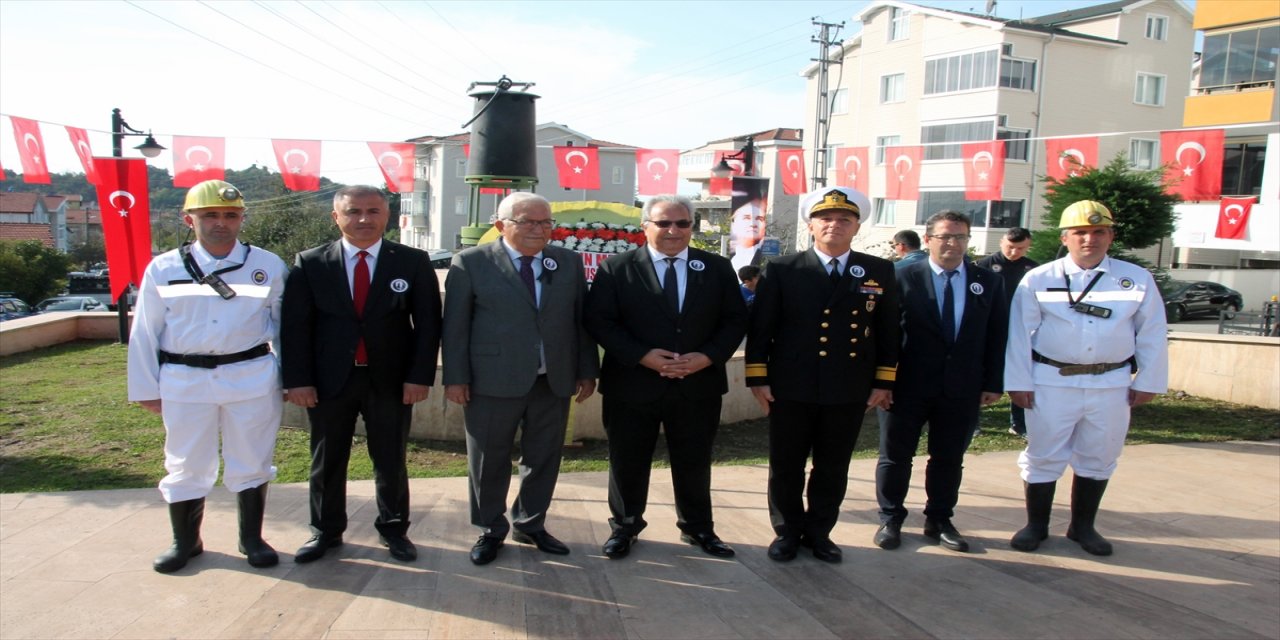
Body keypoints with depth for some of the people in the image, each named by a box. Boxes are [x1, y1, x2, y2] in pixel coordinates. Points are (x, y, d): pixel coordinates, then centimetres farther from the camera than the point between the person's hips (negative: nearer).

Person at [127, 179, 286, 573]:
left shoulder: (268, 266, 0)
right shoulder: (163, 269, 1)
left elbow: (283, 326, 5)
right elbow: (145, 333, 5)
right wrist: (146, 388, 5)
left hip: (252, 377, 0)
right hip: (184, 382, 1)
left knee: (251, 463, 10)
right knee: (186, 465, 12)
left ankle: (252, 539, 27)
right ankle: (185, 541, 30)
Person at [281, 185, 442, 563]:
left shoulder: (413, 262, -1)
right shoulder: (310, 263, 1)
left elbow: (428, 323, -3)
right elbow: (295, 325, -1)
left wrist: (421, 376, -10)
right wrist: (297, 380, -8)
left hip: (391, 380, -1)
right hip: (329, 380, 1)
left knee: (390, 460, 11)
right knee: (327, 461, 13)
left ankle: (393, 528, 28)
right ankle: (326, 531, 30)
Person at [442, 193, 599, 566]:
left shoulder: (569, 263, 7)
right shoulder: (471, 262, -2)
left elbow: (582, 320, 9)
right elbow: (455, 325, -2)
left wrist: (587, 371, 7)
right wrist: (455, 378, -6)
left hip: (554, 381, 3)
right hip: (492, 381, -3)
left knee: (543, 459, 12)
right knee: (488, 461, 8)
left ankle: (530, 525, 31)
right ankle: (491, 530, 27)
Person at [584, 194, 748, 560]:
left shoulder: (717, 268, 4)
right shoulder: (616, 268, -3)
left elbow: (736, 320, 4)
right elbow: (598, 321, -7)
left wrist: (708, 356, -13)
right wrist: (643, 356, -18)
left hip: (698, 386, 2)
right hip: (632, 386, -1)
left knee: (694, 463, 15)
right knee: (628, 463, 11)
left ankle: (698, 528, 34)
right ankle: (625, 527, 31)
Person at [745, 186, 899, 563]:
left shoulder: (880, 272, 3)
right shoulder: (782, 269, -2)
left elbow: (888, 331, 6)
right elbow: (760, 327, -1)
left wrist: (884, 381, 2)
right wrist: (757, 378, -5)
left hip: (850, 391, 2)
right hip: (791, 389, -1)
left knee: (833, 469, 13)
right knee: (786, 466, 10)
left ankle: (819, 532, 30)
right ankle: (788, 531, 27)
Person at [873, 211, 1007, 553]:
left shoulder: (989, 282, 5)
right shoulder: (904, 278, -5)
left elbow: (997, 336, 6)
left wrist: (993, 383, 2)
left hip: (962, 389, 3)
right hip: (908, 385, -2)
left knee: (949, 458, 13)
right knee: (895, 455, 8)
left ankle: (939, 521, 29)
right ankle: (890, 520, 23)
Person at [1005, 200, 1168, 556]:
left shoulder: (1137, 279, 3)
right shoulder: (1039, 280, -2)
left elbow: (1152, 334, 7)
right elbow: (1019, 333, -2)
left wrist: (1147, 381, 5)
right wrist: (1018, 382, -5)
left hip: (1111, 384, 2)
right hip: (1051, 382, -2)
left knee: (1098, 458, 12)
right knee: (1043, 455, 4)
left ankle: (1083, 527, 30)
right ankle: (1036, 526, 21)